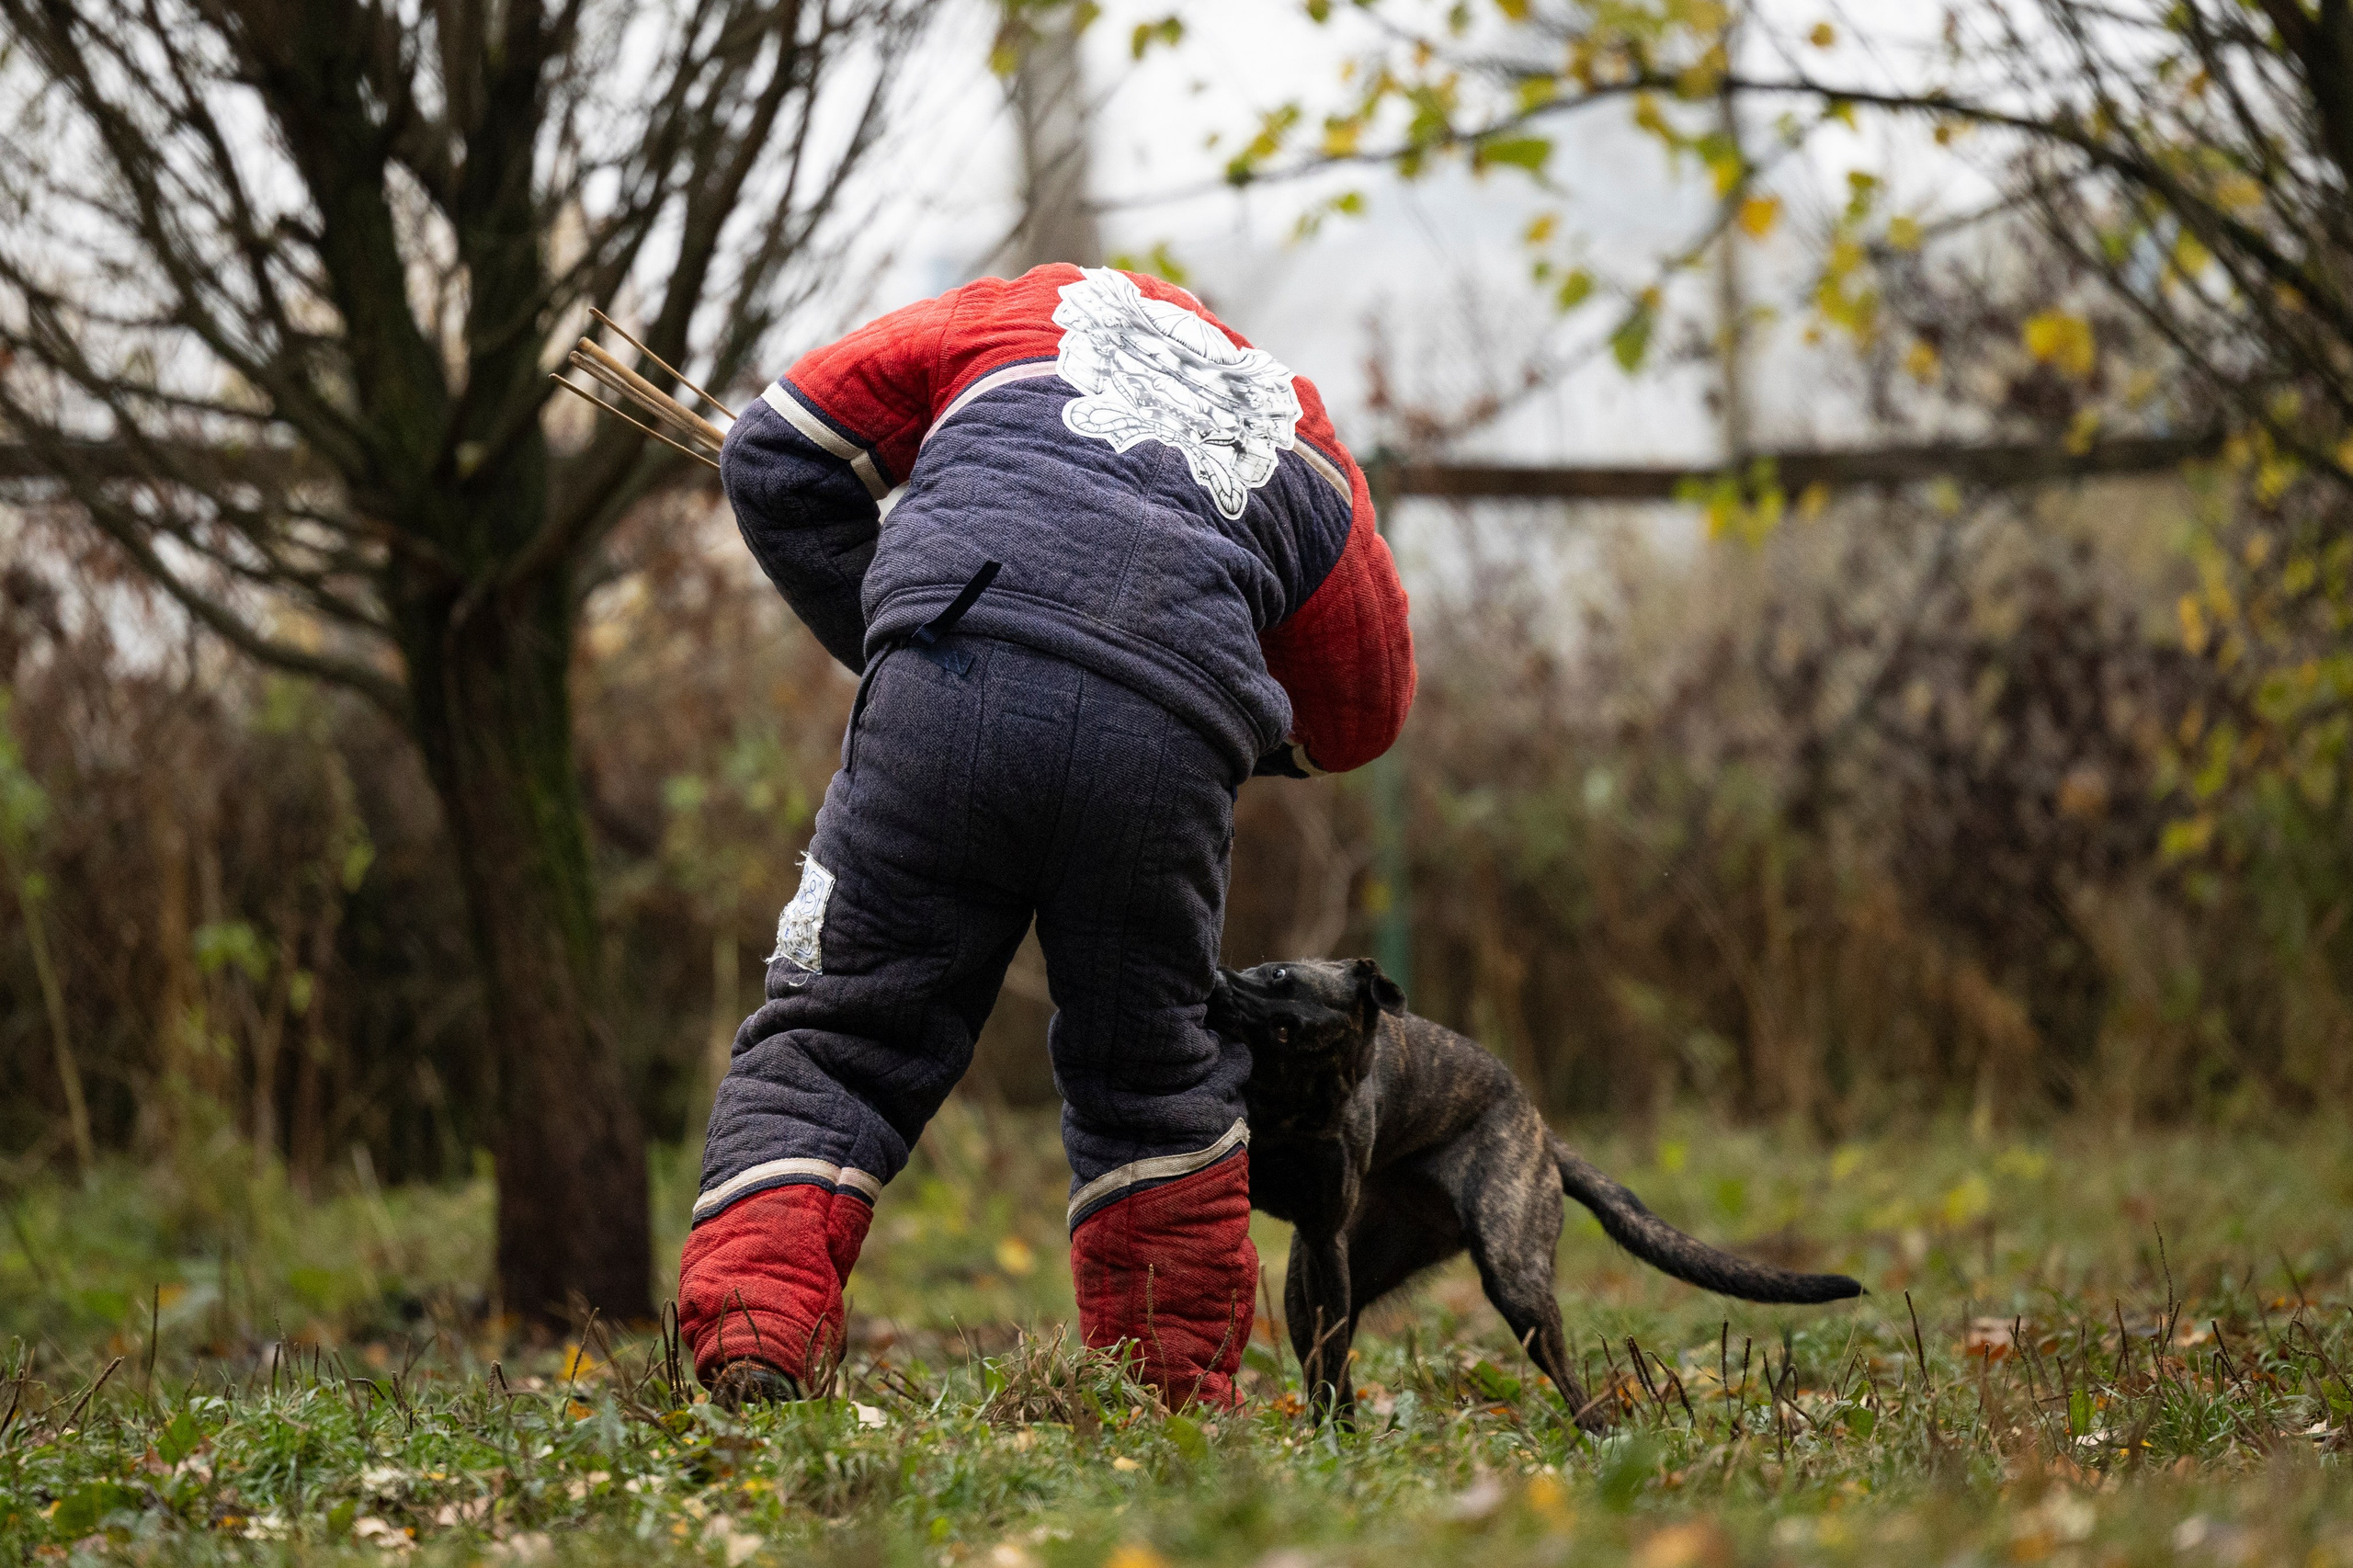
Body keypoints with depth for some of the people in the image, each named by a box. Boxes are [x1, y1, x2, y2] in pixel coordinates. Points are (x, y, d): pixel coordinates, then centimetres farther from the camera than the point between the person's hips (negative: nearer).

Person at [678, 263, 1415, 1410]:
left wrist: (884, 638, 29)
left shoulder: (1027, 310, 30)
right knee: (1150, 1074, 23)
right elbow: (1357, 714, 40)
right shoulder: (1303, 453, 34)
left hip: (952, 691, -1)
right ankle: (1182, 1397, 24)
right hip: (1167, 744, 2)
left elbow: (778, 456, 24)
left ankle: (749, 1335, -10)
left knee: (837, 1033, 8)